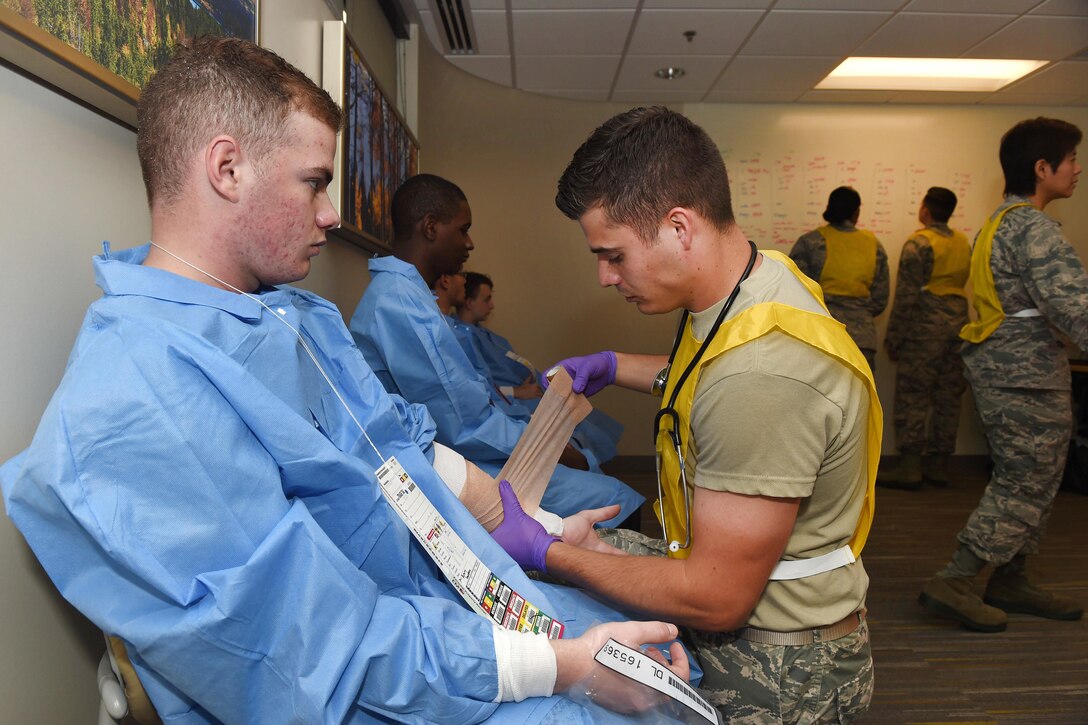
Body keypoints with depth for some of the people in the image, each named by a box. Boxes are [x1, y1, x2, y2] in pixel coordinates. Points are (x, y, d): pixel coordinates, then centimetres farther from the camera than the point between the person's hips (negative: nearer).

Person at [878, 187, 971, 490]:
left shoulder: (918, 243, -9)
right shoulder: (963, 243, 12)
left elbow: (906, 296, -12)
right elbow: (963, 285, 14)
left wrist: (893, 339, -7)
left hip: (926, 328, -7)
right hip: (958, 325, 7)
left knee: (912, 397, -3)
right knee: (948, 397, 8)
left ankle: (909, 467, -4)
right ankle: (938, 465, 15)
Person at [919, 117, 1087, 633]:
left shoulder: (1001, 222, 16)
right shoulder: (1034, 228, -16)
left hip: (998, 364, 10)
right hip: (1027, 373, -10)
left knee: (1020, 480, 16)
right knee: (1027, 485, -3)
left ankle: (1010, 582, 26)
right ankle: (954, 582, 0)